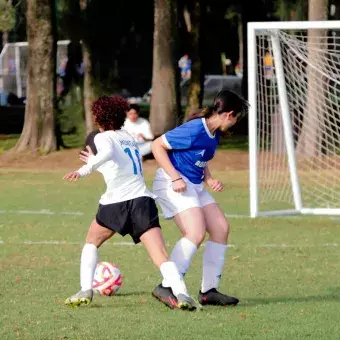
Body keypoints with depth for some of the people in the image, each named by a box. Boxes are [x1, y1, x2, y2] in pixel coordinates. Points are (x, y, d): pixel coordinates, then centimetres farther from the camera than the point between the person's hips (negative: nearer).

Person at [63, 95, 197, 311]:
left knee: (92, 242, 23)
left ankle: (86, 290, 8)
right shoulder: (129, 138, 23)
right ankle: (181, 294, -34)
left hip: (117, 202, -4)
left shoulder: (103, 137, 4)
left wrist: (85, 169, -23)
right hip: (143, 198, 4)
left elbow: (108, 152, -20)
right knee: (161, 257, -11)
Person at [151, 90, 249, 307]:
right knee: (196, 233, -23)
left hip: (195, 186, 10)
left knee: (221, 229, 5)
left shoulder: (213, 134, 8)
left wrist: (210, 180, 4)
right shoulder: (195, 130, -21)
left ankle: (209, 291, 10)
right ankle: (167, 288, -16)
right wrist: (175, 178, -22)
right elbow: (157, 146, -19)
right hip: (174, 184, -10)